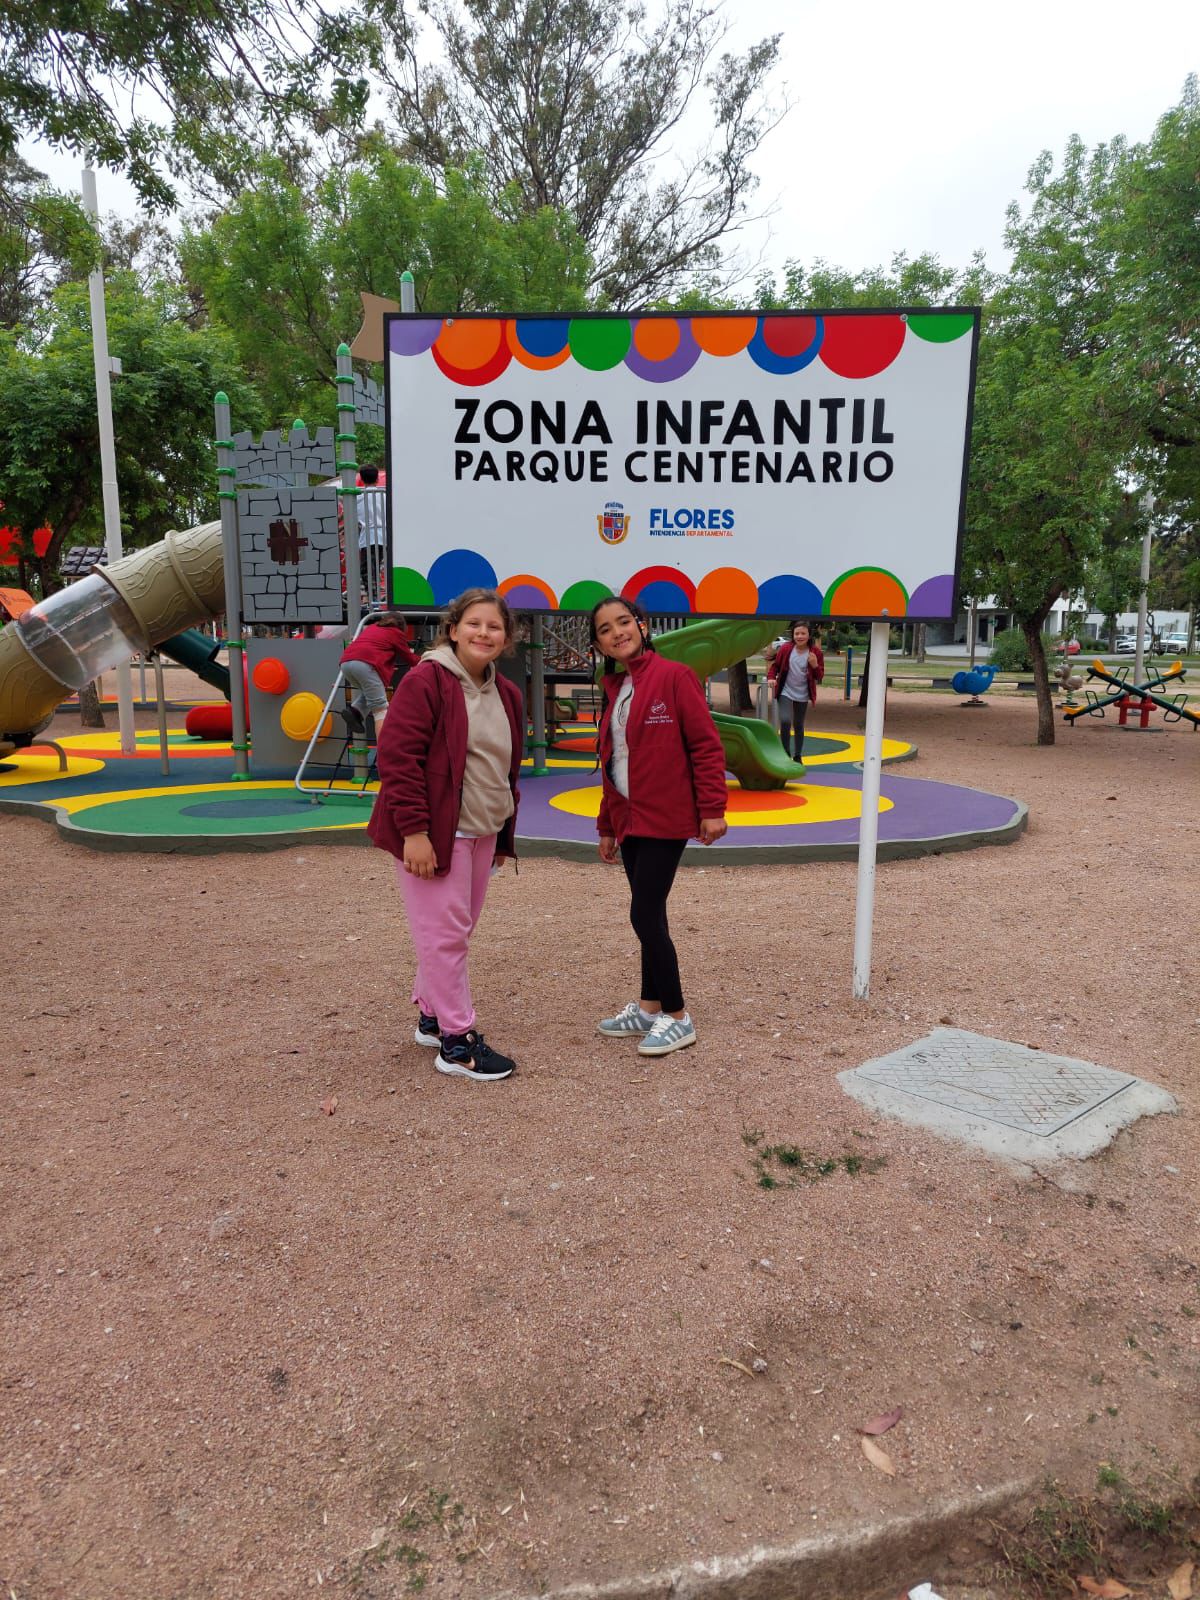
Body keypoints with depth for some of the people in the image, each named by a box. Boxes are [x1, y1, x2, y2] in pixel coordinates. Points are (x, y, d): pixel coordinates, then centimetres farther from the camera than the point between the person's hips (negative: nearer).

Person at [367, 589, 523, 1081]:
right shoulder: (425, 681, -12)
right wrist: (414, 830, -22)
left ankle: (431, 1015, 32)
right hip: (433, 834, -8)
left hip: (481, 833, 8)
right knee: (444, 934, -3)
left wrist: (504, 834, 18)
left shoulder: (506, 694, 12)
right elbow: (398, 758, -18)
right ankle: (457, 1041, 7)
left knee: (458, 930, 16)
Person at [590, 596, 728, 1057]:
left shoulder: (674, 676, -10)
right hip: (630, 819, 7)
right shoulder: (614, 690, 12)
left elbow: (706, 745, -11)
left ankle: (677, 1018, 7)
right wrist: (607, 826, 19)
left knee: (644, 915, -7)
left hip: (665, 819, -7)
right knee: (649, 915, 14)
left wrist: (712, 808, -14)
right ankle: (649, 1008, 26)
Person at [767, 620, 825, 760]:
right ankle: (786, 753, -2)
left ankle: (797, 756, 26)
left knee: (798, 726, 11)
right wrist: (772, 677, -12)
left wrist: (815, 665, -23)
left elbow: (820, 676, -4)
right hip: (785, 692, -1)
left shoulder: (816, 652, -8)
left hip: (802, 695, 1)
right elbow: (775, 664, 5)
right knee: (785, 721, -18)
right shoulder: (785, 648, -9)